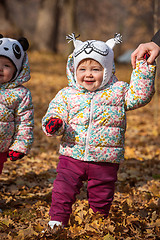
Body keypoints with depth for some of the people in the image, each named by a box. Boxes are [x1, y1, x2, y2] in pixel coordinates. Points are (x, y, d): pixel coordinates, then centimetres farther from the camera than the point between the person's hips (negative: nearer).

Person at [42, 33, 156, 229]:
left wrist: (144, 68, -12)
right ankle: (57, 220, 7)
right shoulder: (67, 95, 3)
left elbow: (140, 95, -6)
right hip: (72, 155, 0)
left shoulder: (118, 92, 1)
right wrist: (53, 122, -21)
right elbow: (56, 111, 3)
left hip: (105, 159, 0)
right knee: (63, 189, -6)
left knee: (101, 195, 12)